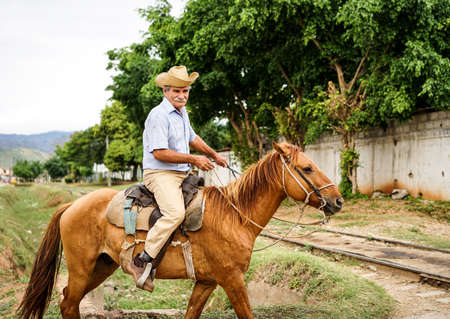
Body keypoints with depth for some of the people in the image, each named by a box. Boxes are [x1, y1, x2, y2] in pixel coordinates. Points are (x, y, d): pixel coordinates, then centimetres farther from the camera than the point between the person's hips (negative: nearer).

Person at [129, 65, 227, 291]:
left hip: (182, 175, 10)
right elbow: (160, 153, -21)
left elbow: (192, 138, 33)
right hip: (160, 173, -10)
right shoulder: (158, 115, -14)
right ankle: (142, 261, -27)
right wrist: (193, 159, -18)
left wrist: (214, 156, 38)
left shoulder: (182, 113, 16)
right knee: (175, 213, -31)